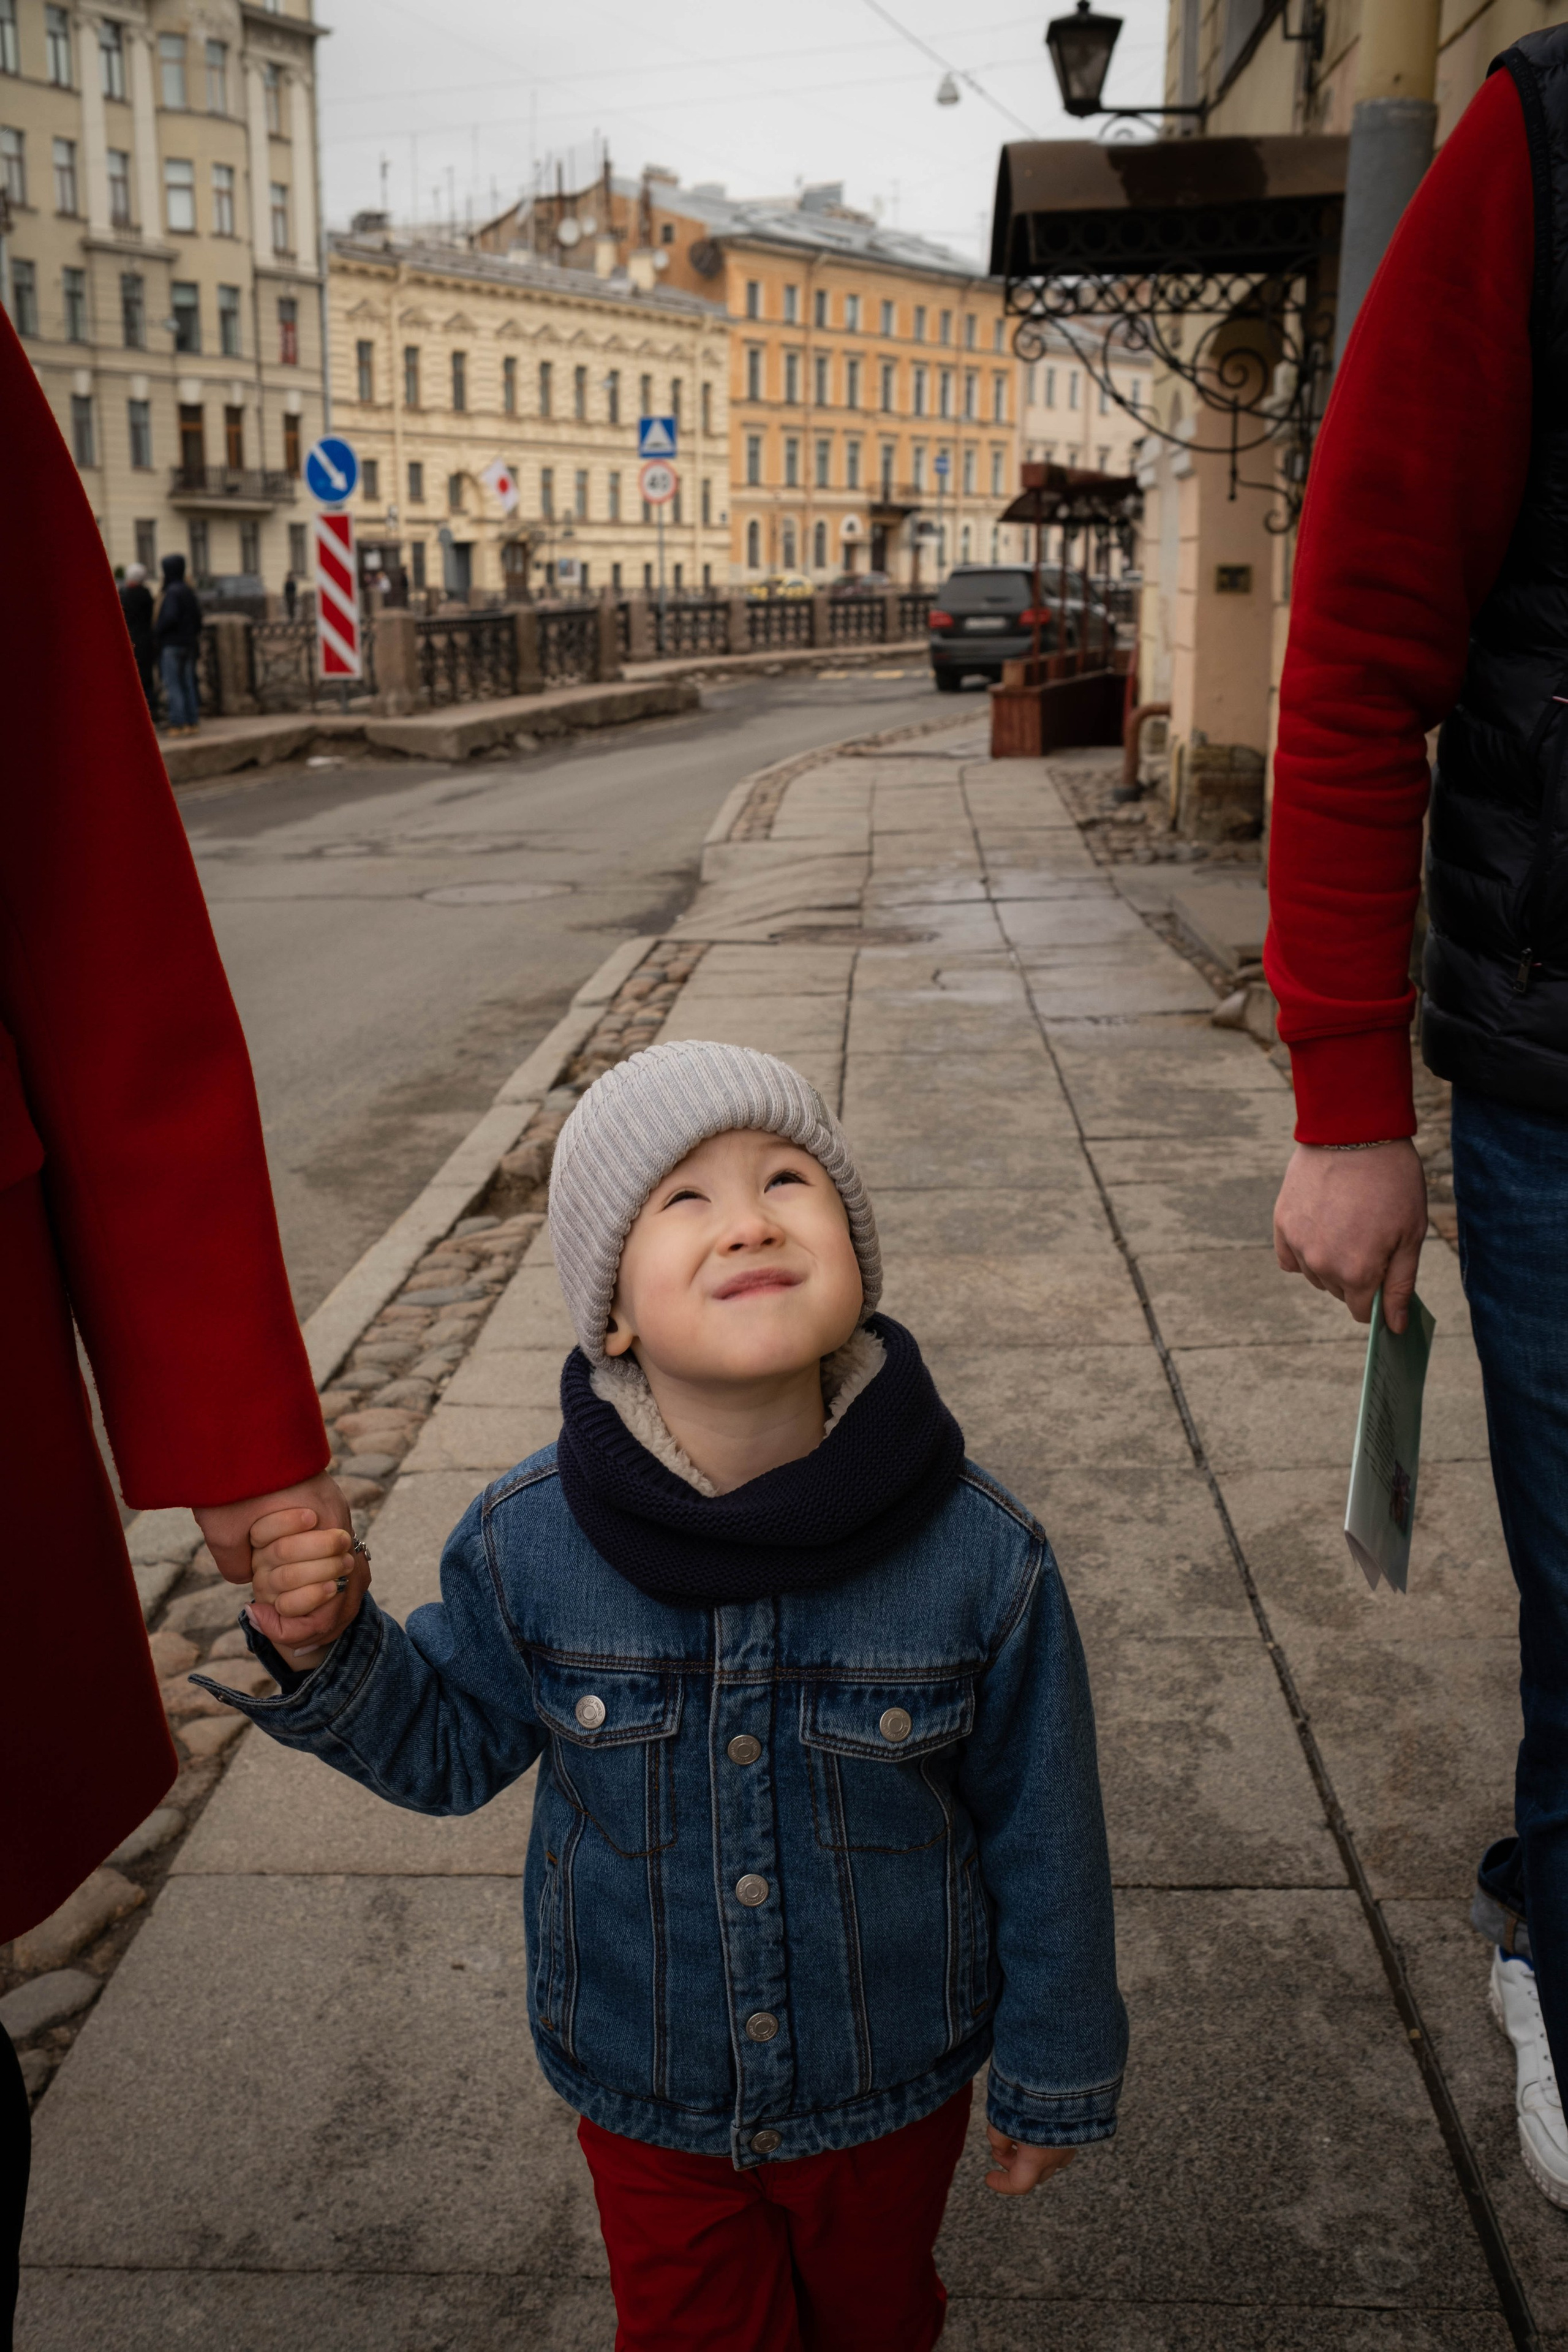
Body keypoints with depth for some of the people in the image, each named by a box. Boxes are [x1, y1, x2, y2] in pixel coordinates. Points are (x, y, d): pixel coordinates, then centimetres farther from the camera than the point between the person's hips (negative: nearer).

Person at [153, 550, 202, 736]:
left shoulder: (171, 592, -15)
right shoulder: (189, 591, 8)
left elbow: (170, 617, -23)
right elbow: (198, 615, 10)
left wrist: (157, 629, -8)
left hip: (171, 644, -8)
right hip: (188, 643, 8)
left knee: (173, 685, -4)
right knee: (188, 684, 10)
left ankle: (178, 723, -6)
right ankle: (192, 722, 9)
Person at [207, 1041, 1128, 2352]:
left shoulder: (983, 1559, -25)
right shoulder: (525, 1547, -21)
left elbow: (1041, 1835, -12)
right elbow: (451, 1748, -3)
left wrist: (1055, 2080, -1)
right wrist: (330, 1651, -22)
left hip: (893, 2095, 0)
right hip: (646, 2101, 0)